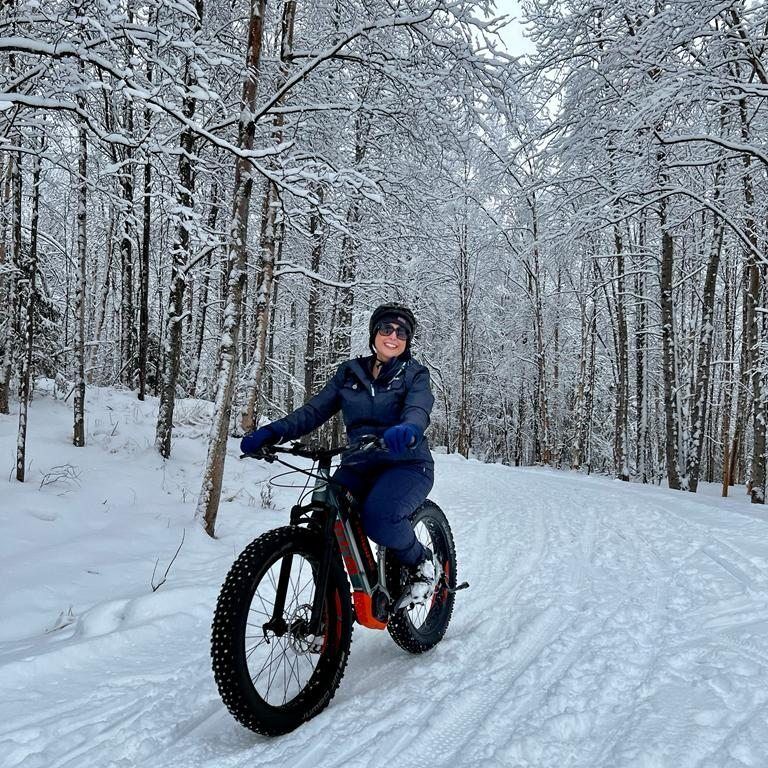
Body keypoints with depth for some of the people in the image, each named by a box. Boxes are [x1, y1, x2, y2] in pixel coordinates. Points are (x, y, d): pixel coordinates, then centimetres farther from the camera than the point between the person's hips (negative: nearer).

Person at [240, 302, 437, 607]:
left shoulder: (415, 374, 0)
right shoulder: (350, 373, 10)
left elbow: (418, 410, -22)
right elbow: (314, 410, -1)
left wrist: (407, 430, -48)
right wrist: (272, 432, -20)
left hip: (407, 464, -3)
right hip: (359, 464, 4)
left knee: (379, 518, -32)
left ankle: (423, 564, -1)